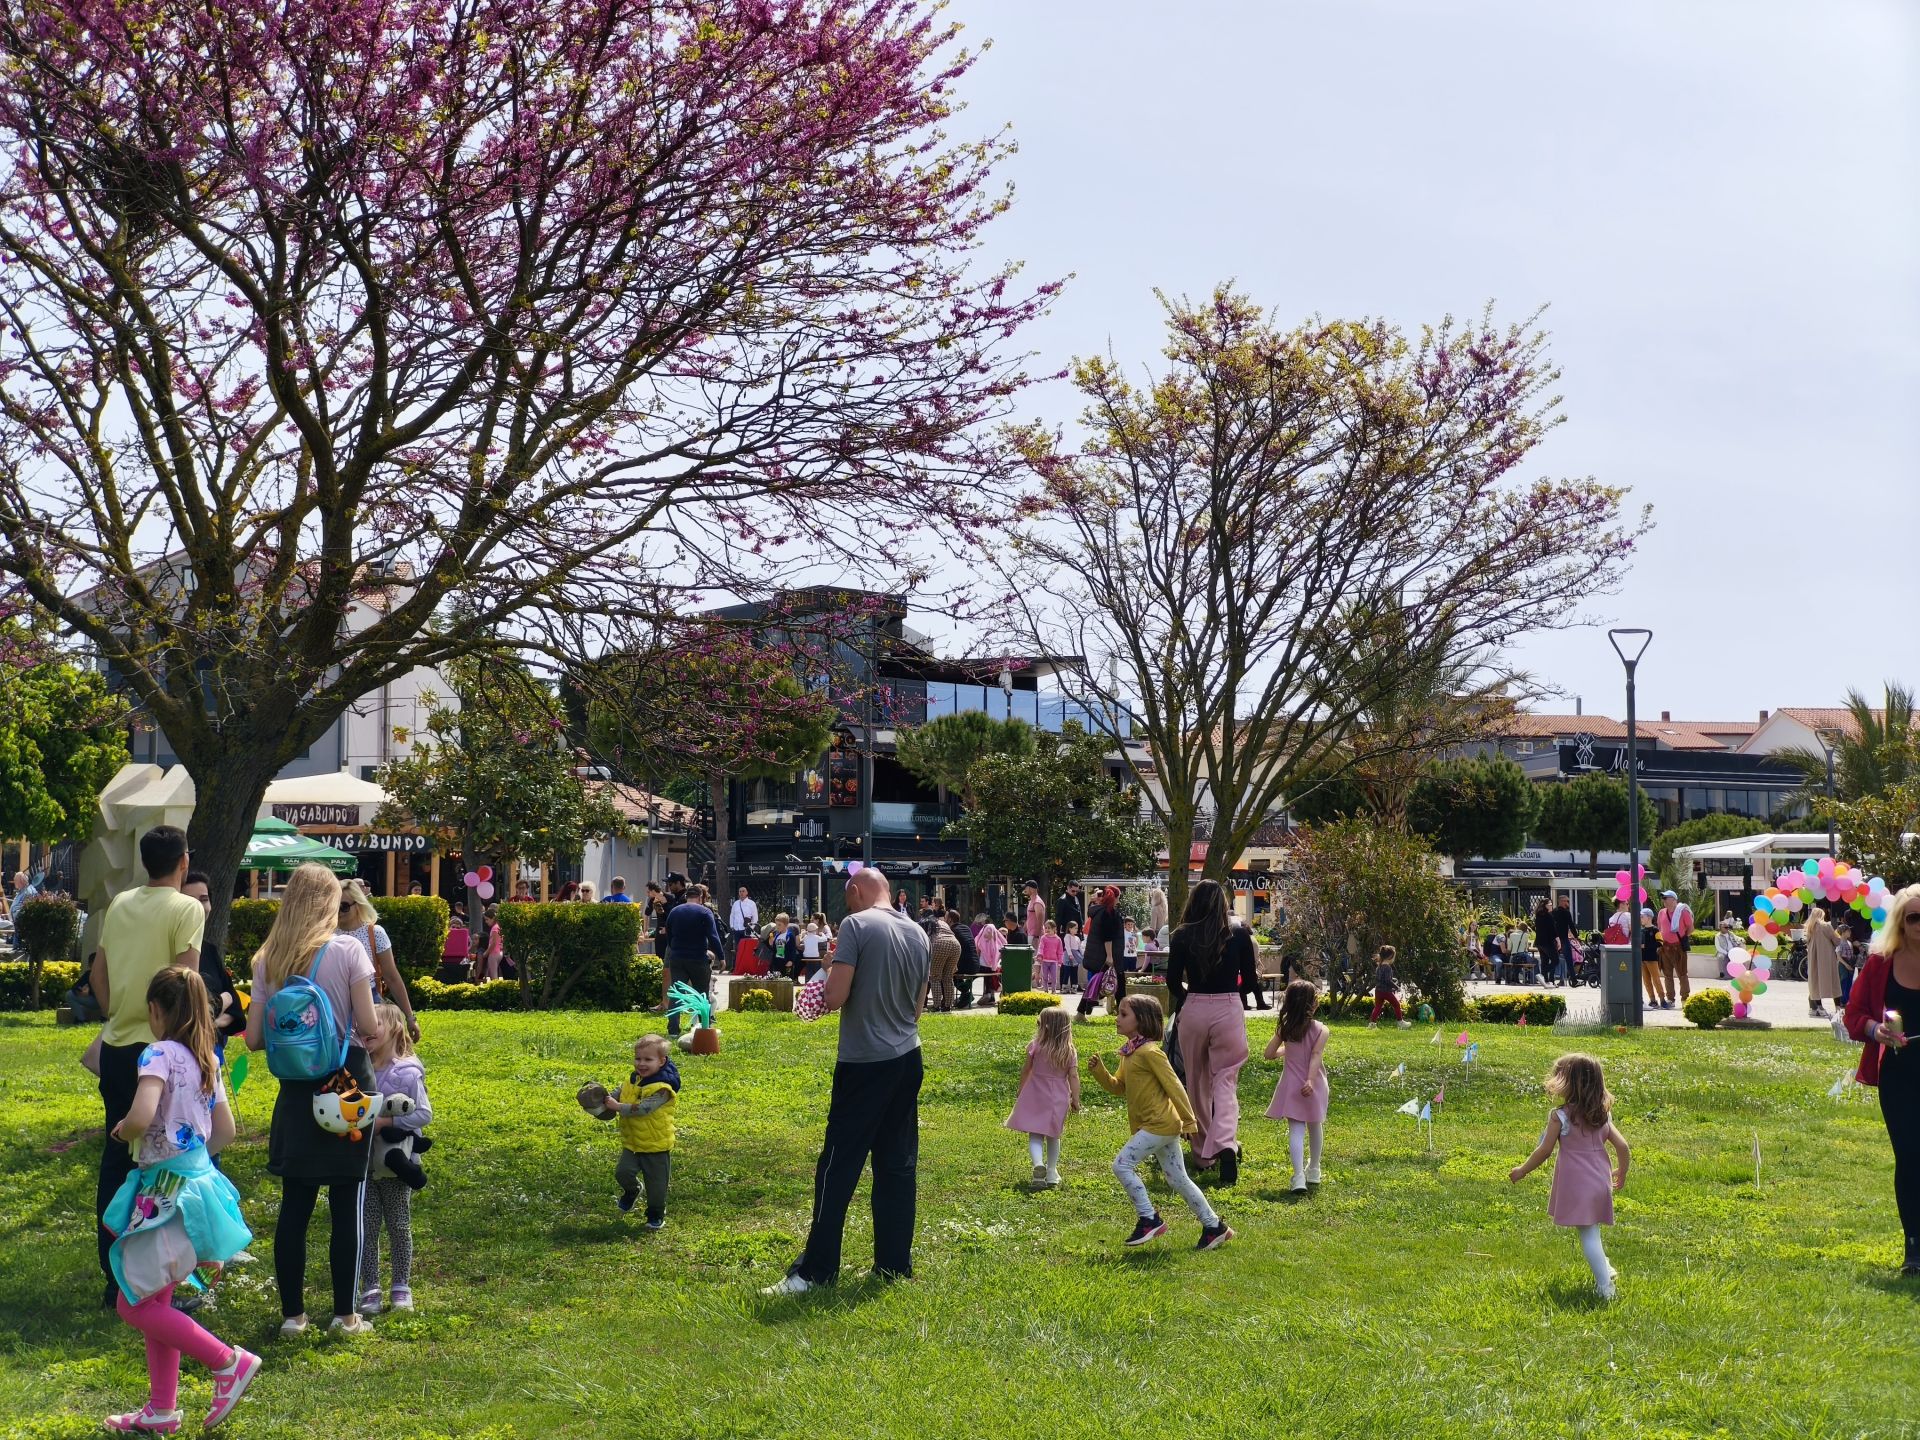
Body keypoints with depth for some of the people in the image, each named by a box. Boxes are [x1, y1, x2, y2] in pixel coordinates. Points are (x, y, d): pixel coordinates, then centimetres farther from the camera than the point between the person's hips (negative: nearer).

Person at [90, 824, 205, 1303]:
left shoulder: (119, 904, 9)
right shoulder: (186, 909, -10)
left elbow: (98, 972, 14)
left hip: (116, 1048, 6)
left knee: (116, 1161, 11)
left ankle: (116, 1278, 17)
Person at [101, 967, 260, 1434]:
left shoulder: (160, 1054, -16)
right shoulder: (206, 1059, 9)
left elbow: (140, 1118, -30)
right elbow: (225, 1130, 14)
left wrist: (122, 1131, -10)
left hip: (167, 1187, -9)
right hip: (195, 1178, 9)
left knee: (133, 1305, -1)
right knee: (155, 1303, 16)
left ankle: (228, 1361, -1)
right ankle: (161, 1410, 22)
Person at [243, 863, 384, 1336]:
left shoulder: (269, 960, 2)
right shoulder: (348, 950, -9)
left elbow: (254, 1038, 2)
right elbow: (369, 1026, -13)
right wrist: (371, 1034, 9)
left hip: (296, 1089, 3)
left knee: (294, 1204, 9)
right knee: (347, 1205, 3)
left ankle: (292, 1312, 13)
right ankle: (345, 1314, 7)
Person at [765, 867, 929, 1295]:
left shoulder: (856, 925, -12)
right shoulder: (918, 933, 9)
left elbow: (834, 998, -17)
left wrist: (829, 975, 2)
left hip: (864, 1064, -7)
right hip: (908, 1060, 7)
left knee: (838, 1167, -2)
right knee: (898, 1165, 10)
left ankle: (815, 1271, 1)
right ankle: (895, 1264, 14)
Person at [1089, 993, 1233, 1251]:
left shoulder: (1149, 1051, -16)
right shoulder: (1129, 1051, 12)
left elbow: (1173, 1085, -16)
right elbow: (1119, 1086, 15)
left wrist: (1188, 1120, -14)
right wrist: (1100, 1071, -2)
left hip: (1159, 1124, -10)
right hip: (1159, 1125, 10)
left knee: (1122, 1164, -12)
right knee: (1178, 1179, 12)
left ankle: (1149, 1220, -5)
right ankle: (1214, 1226, 18)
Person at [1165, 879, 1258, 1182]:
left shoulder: (1183, 936, -2)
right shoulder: (1239, 935, -1)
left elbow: (1173, 981, 2)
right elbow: (1250, 981, 4)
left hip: (1193, 1011, 1)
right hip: (1229, 1011, -1)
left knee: (1197, 1083, 14)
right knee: (1225, 1081, 0)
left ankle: (1202, 1154, 23)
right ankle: (1226, 1143, -25)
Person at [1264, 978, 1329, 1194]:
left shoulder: (1284, 1028, -1)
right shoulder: (1321, 1030, -8)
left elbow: (1269, 1053, 1)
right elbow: (1316, 1055, -22)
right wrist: (1311, 1080, -30)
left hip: (1291, 1085, 0)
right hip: (1313, 1086, 0)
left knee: (1296, 1129, -6)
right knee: (1314, 1126, 20)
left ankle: (1299, 1175, -24)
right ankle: (1313, 1170, 38)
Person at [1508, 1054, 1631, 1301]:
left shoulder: (1560, 1116, -12)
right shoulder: (1602, 1115, 5)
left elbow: (1544, 1151, -8)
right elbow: (1621, 1146, 5)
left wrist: (1522, 1170, 6)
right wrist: (1621, 1172, 23)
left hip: (1576, 1184, -6)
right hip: (1600, 1183, 6)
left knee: (1588, 1235, -3)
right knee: (1591, 1232, 21)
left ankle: (1605, 1286, -6)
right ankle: (1604, 1271, 20)